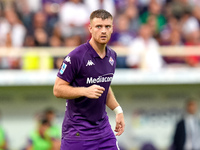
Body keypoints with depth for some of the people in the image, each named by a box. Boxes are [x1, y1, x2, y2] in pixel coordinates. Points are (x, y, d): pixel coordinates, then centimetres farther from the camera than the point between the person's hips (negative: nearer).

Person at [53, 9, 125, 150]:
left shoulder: (112, 55, 8)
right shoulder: (76, 56, -16)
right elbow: (58, 89, -14)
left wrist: (118, 110, 14)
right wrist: (85, 91, -26)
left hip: (103, 127, 7)